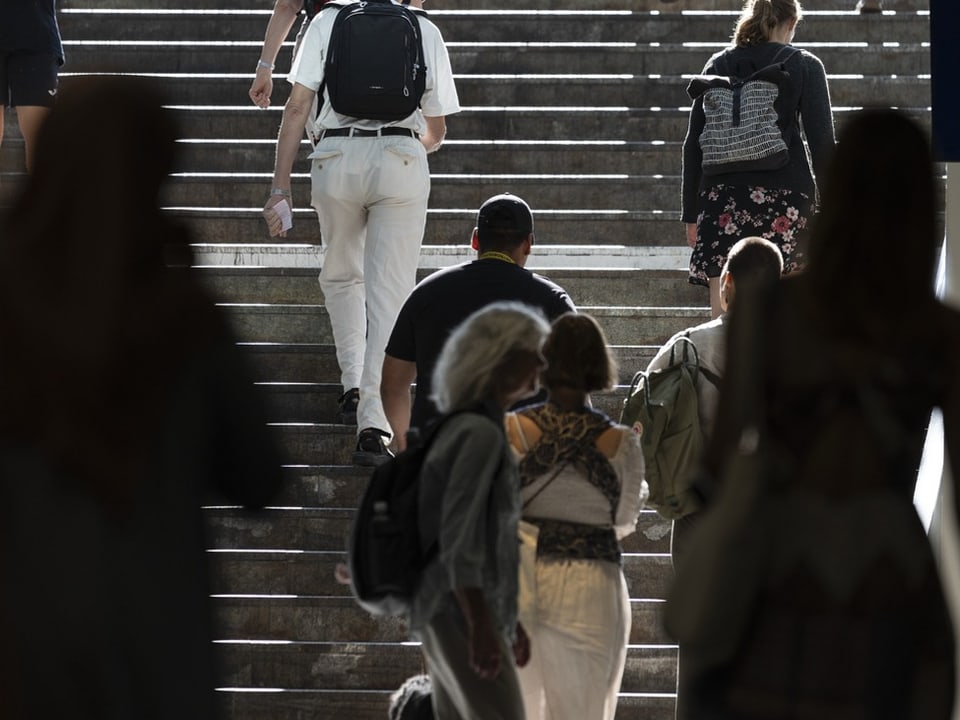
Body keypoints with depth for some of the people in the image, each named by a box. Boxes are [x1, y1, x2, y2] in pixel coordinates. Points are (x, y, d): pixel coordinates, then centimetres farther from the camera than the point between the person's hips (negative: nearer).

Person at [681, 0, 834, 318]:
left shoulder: (718, 65, 11)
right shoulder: (805, 66, 4)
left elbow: (694, 144, 10)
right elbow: (822, 140, -4)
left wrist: (690, 212, 14)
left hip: (723, 194, 2)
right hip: (785, 195, -2)